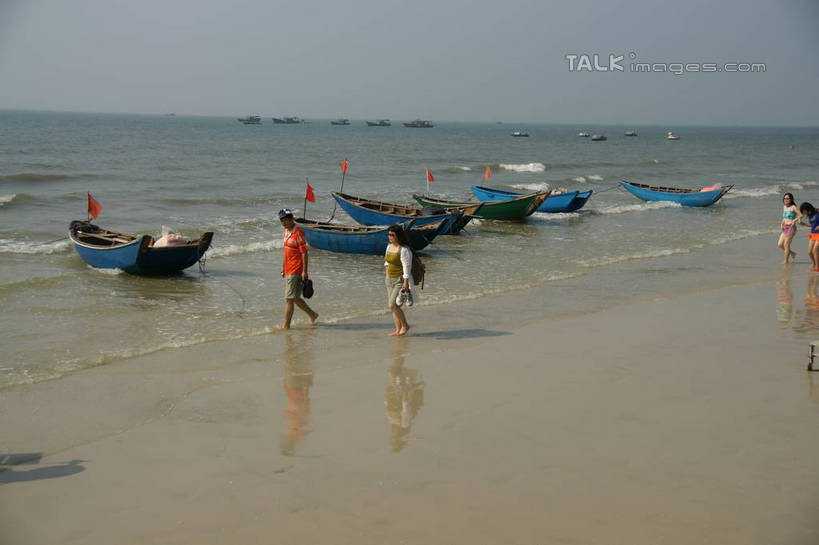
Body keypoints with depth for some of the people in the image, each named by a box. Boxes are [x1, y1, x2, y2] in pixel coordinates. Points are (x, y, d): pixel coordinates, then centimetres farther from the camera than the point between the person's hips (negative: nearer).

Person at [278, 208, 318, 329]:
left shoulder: (298, 233, -16)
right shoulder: (286, 232, 11)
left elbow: (304, 253, -17)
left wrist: (304, 271, -19)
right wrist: (283, 267, 21)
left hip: (296, 272, -9)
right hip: (288, 271, 10)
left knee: (289, 299, -6)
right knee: (295, 298, 18)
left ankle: (285, 326, 0)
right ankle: (312, 315, 35)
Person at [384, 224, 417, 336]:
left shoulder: (404, 249, -17)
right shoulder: (389, 246, 9)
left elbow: (407, 268, -20)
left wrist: (405, 284, -24)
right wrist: (387, 278, 18)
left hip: (401, 280, -9)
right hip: (390, 280, 9)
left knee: (393, 305, -15)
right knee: (391, 306, 7)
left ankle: (405, 325, 3)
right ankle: (398, 330, 15)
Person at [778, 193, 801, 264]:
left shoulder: (793, 207, -9)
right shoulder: (784, 207, 13)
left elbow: (801, 215, -16)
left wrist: (794, 221, -26)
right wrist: (782, 223, 7)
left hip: (791, 228, -8)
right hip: (785, 228, 8)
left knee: (786, 245, -5)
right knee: (780, 244, 4)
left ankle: (786, 261, 7)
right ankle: (792, 253, 26)